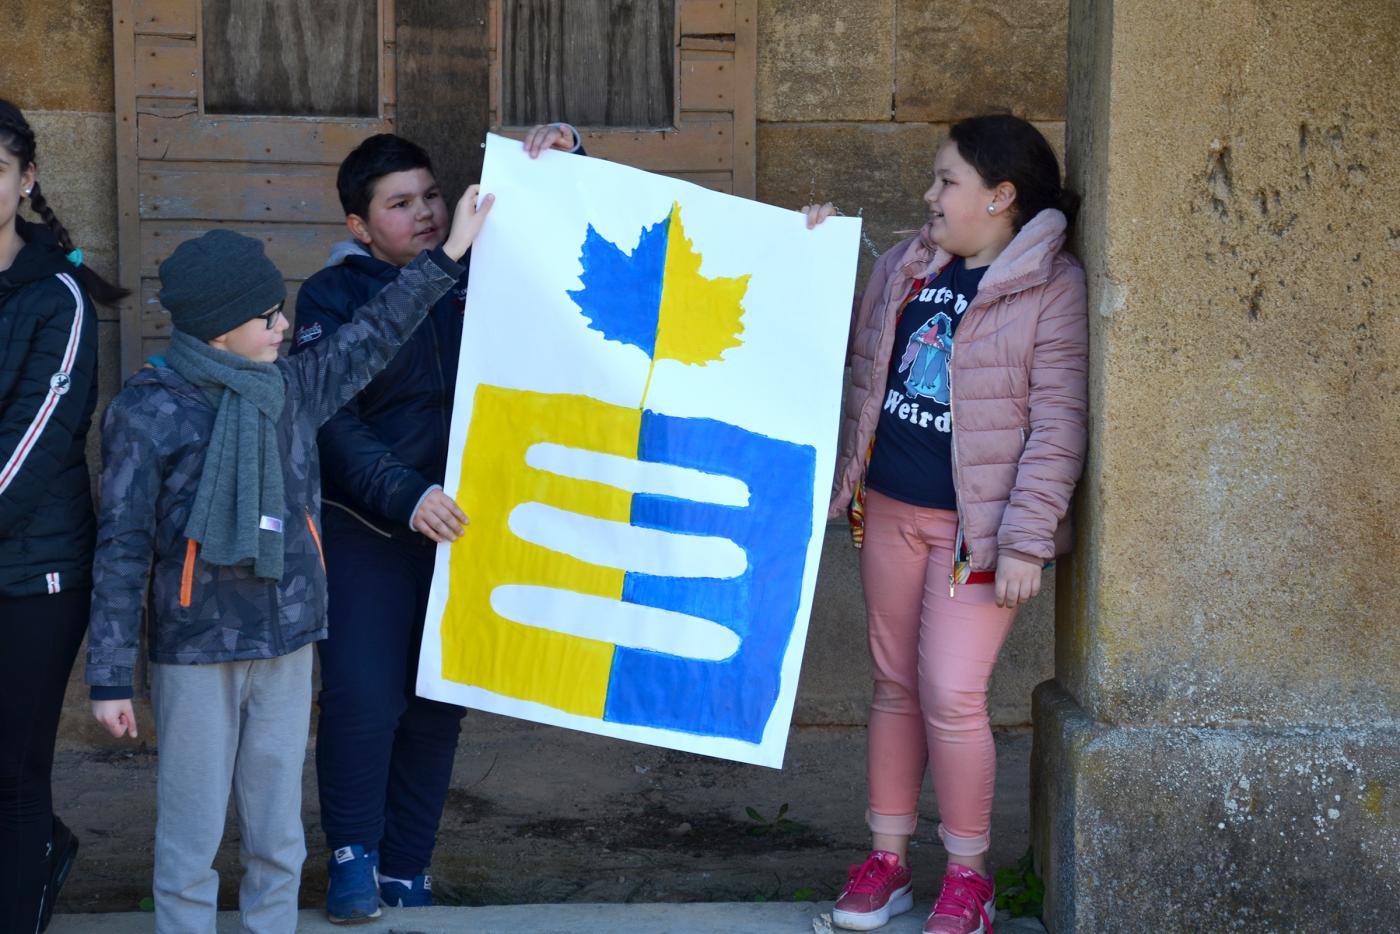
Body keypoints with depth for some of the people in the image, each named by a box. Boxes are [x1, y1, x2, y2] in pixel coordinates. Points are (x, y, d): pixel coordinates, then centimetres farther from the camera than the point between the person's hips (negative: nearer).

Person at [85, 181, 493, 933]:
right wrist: (110, 677, -10)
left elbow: (372, 338, 18)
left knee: (279, 838, 11)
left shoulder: (292, 389, 5)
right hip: (194, 655, -5)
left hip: (286, 647, 5)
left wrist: (447, 254, 18)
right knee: (191, 842, 2)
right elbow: (121, 548, -8)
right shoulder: (148, 411, -9)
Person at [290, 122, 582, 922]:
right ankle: (352, 853, 11)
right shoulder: (332, 298, -4)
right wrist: (405, 496, -27)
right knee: (365, 699, -12)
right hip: (368, 533, -3)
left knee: (439, 706, 8)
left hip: (462, 524, 4)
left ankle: (407, 870, 23)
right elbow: (331, 423, -14)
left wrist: (560, 152, -5)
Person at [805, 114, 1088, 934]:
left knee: (952, 695, -9)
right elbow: (848, 344, 24)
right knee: (896, 685, 13)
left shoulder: (1051, 289, -12)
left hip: (973, 526, -6)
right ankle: (887, 861, 25)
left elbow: (1058, 427, -16)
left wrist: (1026, 541, -19)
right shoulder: (908, 267, 8)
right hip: (890, 509, 7)